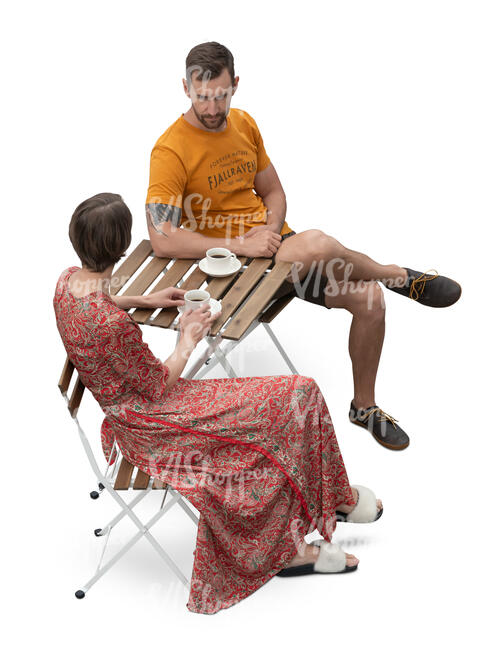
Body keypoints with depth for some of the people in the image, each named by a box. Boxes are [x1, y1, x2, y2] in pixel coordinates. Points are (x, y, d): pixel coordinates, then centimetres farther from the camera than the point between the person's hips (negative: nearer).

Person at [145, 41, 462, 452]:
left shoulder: (244, 124, 7)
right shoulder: (171, 151, -14)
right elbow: (162, 240, -22)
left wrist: (271, 230, -9)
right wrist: (242, 246, -25)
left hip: (274, 242, 7)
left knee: (368, 299, -8)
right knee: (318, 244, -34)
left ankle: (364, 406, 13)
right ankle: (401, 277, -5)